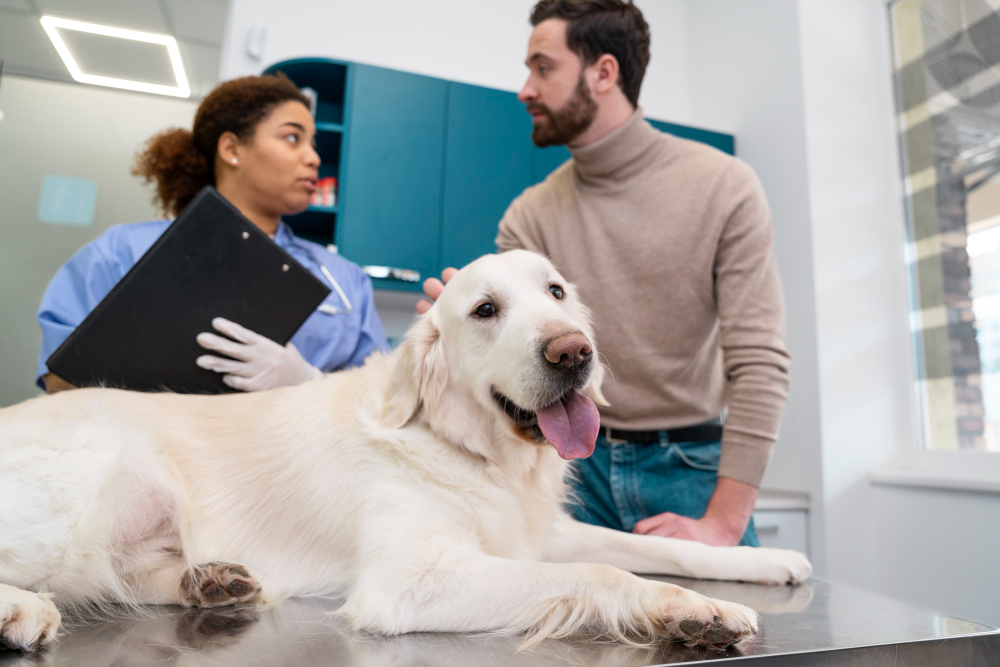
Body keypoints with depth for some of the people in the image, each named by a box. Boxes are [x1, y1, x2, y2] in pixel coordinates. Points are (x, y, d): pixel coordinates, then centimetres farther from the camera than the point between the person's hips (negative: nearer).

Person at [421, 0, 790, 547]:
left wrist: (724, 522, -19)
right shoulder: (530, 215, 0)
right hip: (579, 465, 2)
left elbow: (758, 359, -13)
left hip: (693, 466, -1)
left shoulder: (724, 186, -8)